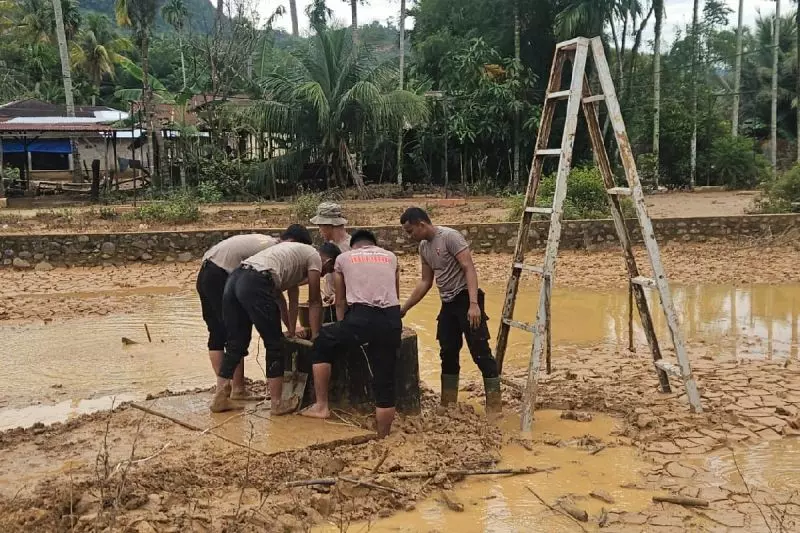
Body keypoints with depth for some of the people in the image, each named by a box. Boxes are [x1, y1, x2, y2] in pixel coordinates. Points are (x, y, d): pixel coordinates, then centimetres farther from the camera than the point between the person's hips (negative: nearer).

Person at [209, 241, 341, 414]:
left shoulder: (296, 253, 35)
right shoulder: (314, 257, 11)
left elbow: (293, 297, 40)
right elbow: (315, 302, 10)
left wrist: (291, 330, 45)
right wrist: (315, 336, 17)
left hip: (234, 279, 9)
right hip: (255, 284, -9)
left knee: (235, 345, 16)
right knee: (274, 346, 4)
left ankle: (219, 399, 19)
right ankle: (277, 404, 9)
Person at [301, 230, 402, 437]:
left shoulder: (343, 258, 21)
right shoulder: (390, 257, 27)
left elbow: (340, 301, 25)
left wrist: (343, 331, 38)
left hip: (362, 316, -2)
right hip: (392, 319, 3)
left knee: (321, 346, 23)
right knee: (385, 382, 10)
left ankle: (321, 406, 22)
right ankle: (383, 438, 16)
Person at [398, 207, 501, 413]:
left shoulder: (450, 236, -16)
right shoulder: (424, 247, 10)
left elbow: (469, 268, -21)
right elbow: (425, 282, 18)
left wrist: (474, 304, -30)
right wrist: (403, 308, 18)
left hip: (466, 300, -9)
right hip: (448, 303, 9)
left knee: (480, 353, -6)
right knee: (448, 354, 13)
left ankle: (494, 407, 0)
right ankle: (448, 406, 23)